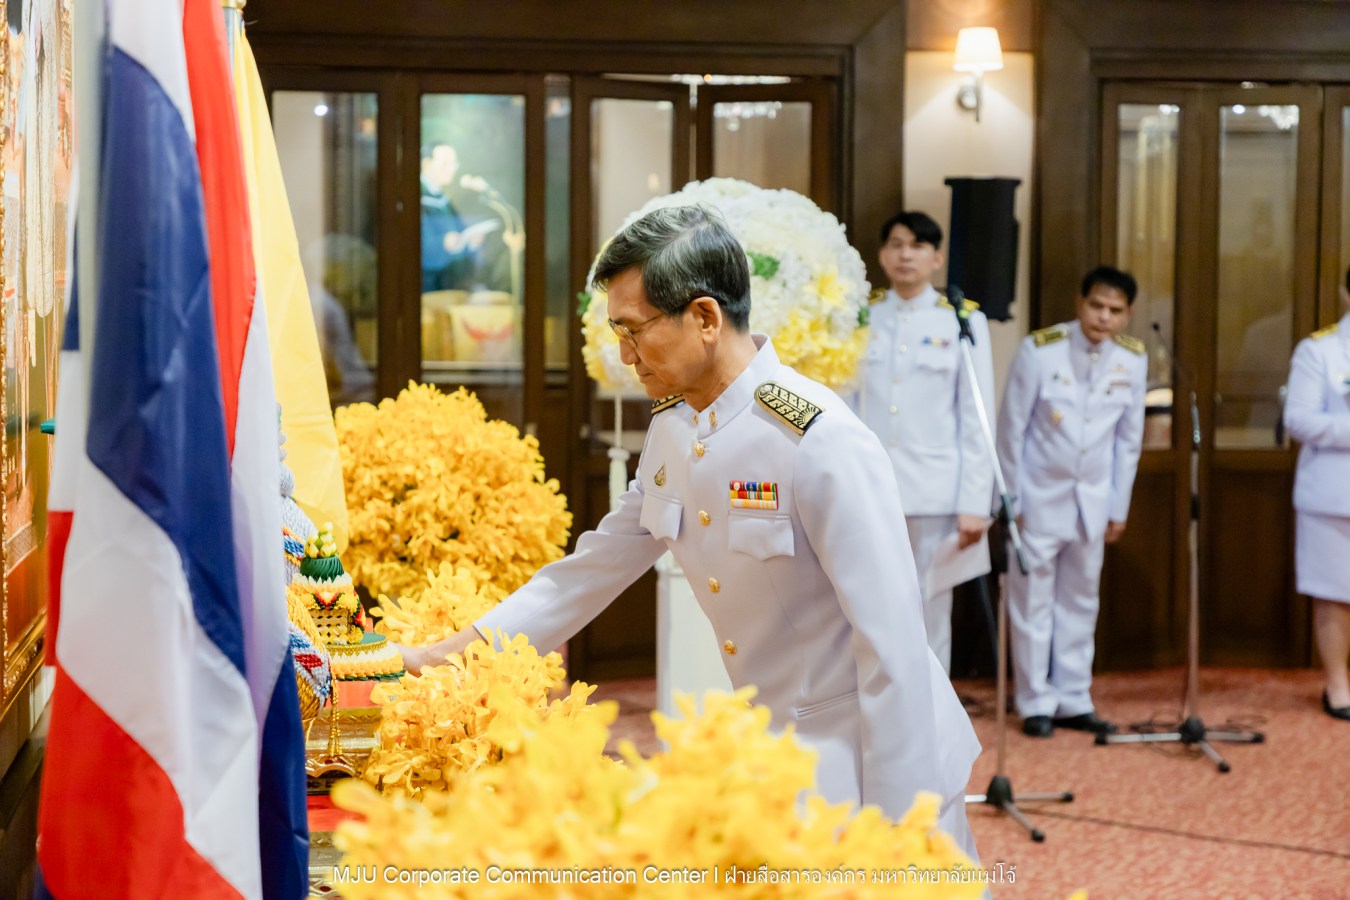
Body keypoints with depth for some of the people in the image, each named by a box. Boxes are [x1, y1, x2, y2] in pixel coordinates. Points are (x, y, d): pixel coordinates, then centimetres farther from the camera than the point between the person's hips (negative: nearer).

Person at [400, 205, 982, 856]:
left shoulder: (822, 443, -24)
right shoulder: (671, 432, 1)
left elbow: (892, 643, -23)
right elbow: (598, 565, 14)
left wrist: (894, 829, -22)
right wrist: (457, 650, 11)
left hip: (873, 766, -7)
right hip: (769, 754, 7)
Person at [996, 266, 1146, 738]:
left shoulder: (1133, 359, -3)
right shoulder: (1040, 349, -13)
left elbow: (1129, 439, 5)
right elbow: (1011, 428, -7)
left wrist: (1118, 508, 7)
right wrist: (1011, 501, -6)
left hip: (1092, 501, 3)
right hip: (1040, 498, -3)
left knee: (1080, 602, 9)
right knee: (1033, 600, 1)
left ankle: (1073, 702, 18)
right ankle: (1036, 703, 11)